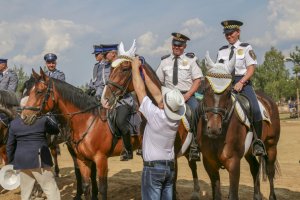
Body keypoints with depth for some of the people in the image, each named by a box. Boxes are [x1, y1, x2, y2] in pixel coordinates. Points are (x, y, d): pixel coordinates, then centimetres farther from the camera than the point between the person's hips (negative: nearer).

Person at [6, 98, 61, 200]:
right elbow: (56, 130, 8)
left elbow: (10, 145, 8)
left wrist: (11, 162, 18)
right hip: (39, 160, -4)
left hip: (22, 161, 5)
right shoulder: (42, 119, -8)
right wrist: (49, 118, 21)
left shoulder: (14, 123, 3)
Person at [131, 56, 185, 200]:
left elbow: (140, 90, -11)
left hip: (153, 167, -6)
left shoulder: (155, 115, -19)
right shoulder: (175, 117, -2)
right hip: (170, 167, 6)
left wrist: (135, 67, 1)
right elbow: (156, 93, 6)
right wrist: (144, 72, 12)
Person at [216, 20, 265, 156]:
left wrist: (241, 83, -17)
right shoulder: (222, 51, 16)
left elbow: (251, 69, -3)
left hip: (243, 82, -3)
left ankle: (258, 142, -11)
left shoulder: (246, 48, 6)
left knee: (255, 109, -25)